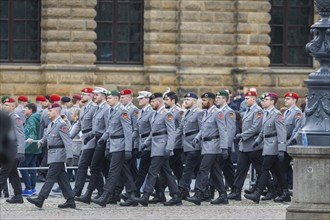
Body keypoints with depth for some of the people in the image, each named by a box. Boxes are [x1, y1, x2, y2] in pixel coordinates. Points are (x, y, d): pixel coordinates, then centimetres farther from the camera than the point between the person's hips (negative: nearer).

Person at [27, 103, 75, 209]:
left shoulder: (61, 124, -14)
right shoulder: (51, 124, 16)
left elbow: (67, 141, -19)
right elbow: (46, 136, 26)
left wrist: (69, 156, -25)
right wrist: (41, 141, 3)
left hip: (58, 155, -10)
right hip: (53, 155, 10)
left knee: (50, 177, -8)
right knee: (62, 178, 10)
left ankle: (40, 200, -10)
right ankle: (70, 201, 13)